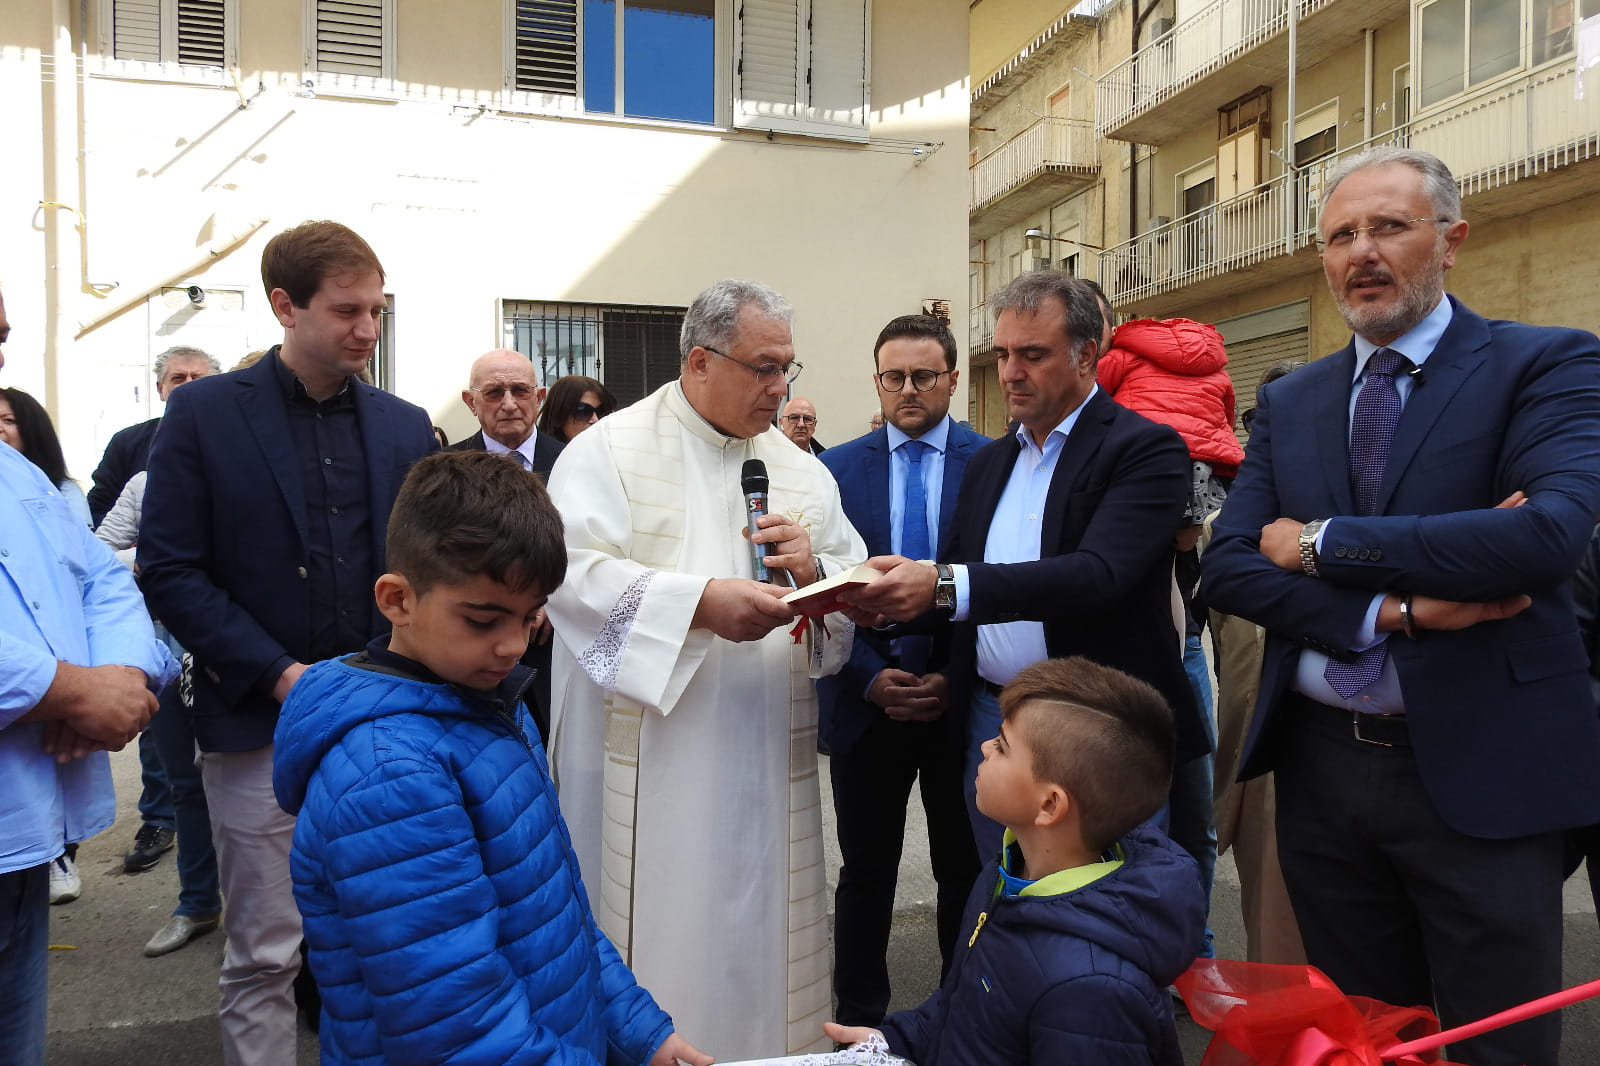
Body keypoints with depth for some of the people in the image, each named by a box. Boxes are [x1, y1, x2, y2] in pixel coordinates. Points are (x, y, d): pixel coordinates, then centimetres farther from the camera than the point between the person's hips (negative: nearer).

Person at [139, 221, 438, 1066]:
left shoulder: (405, 426, 7)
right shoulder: (204, 413, -1)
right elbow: (170, 571, -5)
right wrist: (281, 674, -13)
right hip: (260, 727, -2)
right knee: (262, 956, 8)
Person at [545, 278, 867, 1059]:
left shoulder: (800, 470, 13)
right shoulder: (610, 450, -2)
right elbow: (572, 571, -16)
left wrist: (814, 570, -10)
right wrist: (701, 602, -27)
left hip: (769, 764, 5)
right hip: (650, 767, -4)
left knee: (762, 932, 11)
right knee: (657, 936, 5)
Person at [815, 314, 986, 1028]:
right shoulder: (837, 469, 3)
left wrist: (958, 679, -12)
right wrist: (872, 678, -11)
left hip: (965, 703, -1)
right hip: (867, 704, 1)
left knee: (965, 870, 13)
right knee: (865, 873, 12)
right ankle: (858, 1018, 29)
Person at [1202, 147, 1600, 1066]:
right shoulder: (1289, 401, 8)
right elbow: (1230, 567, -2)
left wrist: (1321, 543, -15)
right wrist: (1397, 609, -17)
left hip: (1477, 772, -3)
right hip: (1322, 766, 4)